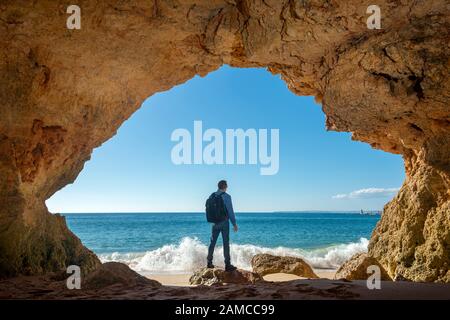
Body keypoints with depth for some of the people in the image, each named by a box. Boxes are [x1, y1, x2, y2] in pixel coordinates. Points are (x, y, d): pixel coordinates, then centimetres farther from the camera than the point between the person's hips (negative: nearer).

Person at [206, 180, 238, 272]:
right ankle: (227, 265, 2)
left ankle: (209, 262, 19)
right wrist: (234, 224, -6)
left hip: (214, 223, 5)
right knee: (226, 243, -1)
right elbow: (230, 211, -12)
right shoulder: (226, 196, -11)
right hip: (224, 223, -5)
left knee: (212, 242, 13)